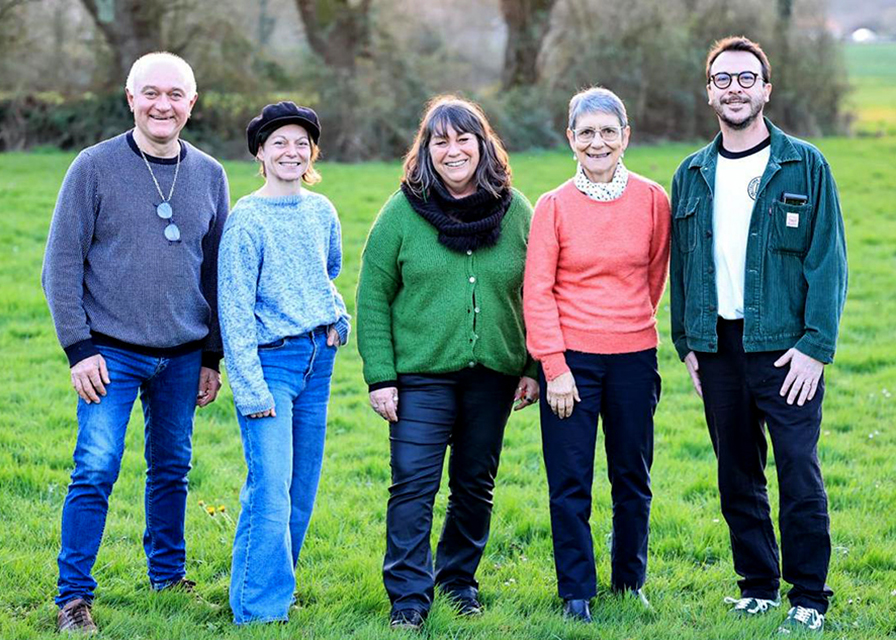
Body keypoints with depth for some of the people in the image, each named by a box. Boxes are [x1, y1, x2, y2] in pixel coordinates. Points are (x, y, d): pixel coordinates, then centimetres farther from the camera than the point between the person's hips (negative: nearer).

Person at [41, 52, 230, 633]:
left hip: (183, 356, 4)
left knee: (172, 470, 11)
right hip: (112, 353, -4)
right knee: (96, 471, -8)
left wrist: (213, 356, 11)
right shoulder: (95, 167, -5)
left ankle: (169, 577, 28)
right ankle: (74, 596, 0)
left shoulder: (209, 175, 6)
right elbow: (62, 263, -5)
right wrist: (79, 347, -10)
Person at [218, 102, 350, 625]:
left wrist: (335, 316, 9)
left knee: (302, 488, 9)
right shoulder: (247, 219, -10)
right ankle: (261, 611, -7)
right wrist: (250, 389, -16)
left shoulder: (322, 211, 7)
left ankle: (275, 586, 22)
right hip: (270, 360, -6)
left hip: (318, 357, 6)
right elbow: (235, 311, -12)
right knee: (271, 492, -12)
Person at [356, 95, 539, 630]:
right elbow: (373, 299, -1)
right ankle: (409, 596, -1)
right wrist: (380, 376, -7)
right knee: (415, 485, -7)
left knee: (476, 485, 11)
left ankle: (459, 578, 28)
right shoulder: (402, 213, -2)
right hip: (421, 374, -2)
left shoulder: (516, 211, 4)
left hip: (492, 375, 2)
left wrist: (532, 368, 3)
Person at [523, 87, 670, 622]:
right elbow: (537, 292, -5)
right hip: (572, 358, -1)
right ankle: (577, 593, 12)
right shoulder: (554, 206, -3)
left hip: (633, 357, 2)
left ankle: (630, 582, 27)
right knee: (570, 483, 1)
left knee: (633, 477, 10)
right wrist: (555, 367, -11)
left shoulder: (652, 199, 0)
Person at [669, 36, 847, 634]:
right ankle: (758, 584, 22)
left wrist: (816, 345, -12)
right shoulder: (692, 175, 12)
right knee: (738, 476, 10)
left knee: (800, 473, -6)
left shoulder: (805, 166, 0)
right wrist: (687, 342, 8)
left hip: (784, 347, -4)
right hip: (718, 347, 4)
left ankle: (809, 597, 3)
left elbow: (829, 262, -4)